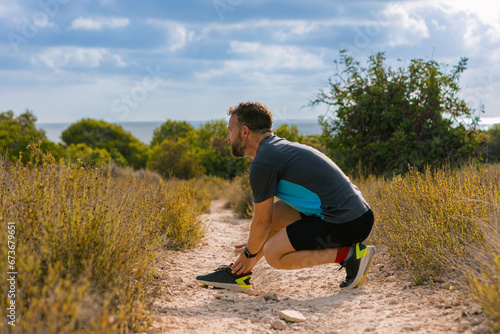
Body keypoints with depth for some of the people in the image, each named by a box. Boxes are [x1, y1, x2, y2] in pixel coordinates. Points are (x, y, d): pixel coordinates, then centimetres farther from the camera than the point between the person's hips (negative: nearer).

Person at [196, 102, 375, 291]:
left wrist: (250, 253, 13)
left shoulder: (263, 164, -12)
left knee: (273, 254, -3)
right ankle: (238, 274, 22)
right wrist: (252, 246, 36)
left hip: (344, 223, -10)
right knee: (274, 211, 18)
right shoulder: (282, 147, 18)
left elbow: (262, 222, -4)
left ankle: (350, 254, -4)